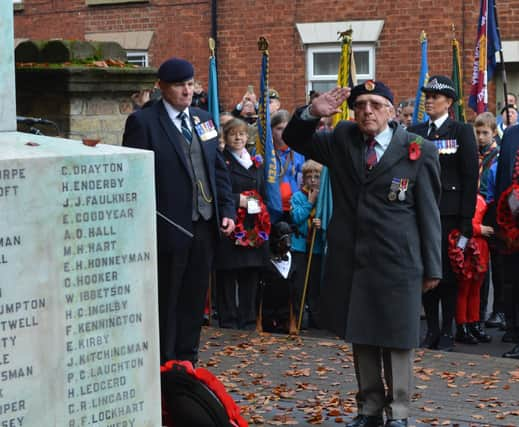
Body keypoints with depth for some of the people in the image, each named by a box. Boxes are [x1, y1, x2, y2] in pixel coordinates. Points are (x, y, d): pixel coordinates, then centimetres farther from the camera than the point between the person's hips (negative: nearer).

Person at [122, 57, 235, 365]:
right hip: (170, 228, -6)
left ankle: (187, 365, 22)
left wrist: (227, 210, 7)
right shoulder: (143, 122, -7)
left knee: (194, 301, 12)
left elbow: (219, 169, 16)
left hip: (205, 225, 6)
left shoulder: (203, 119, 13)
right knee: (165, 303, 3)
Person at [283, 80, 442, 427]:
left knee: (397, 340, 3)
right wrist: (312, 114, -7)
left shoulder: (419, 151, -4)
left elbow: (429, 213, -1)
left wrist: (432, 268, -1)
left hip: (397, 262, -4)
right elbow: (295, 140, 16)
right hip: (352, 259, 4)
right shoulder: (342, 140, 7)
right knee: (361, 337, 13)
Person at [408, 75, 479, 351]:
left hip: (449, 213, -4)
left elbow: (470, 176, -4)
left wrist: (466, 219, -10)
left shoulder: (462, 132, 1)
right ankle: (432, 330, 15)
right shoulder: (414, 132, 12)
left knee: (448, 272, 1)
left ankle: (447, 332, 9)